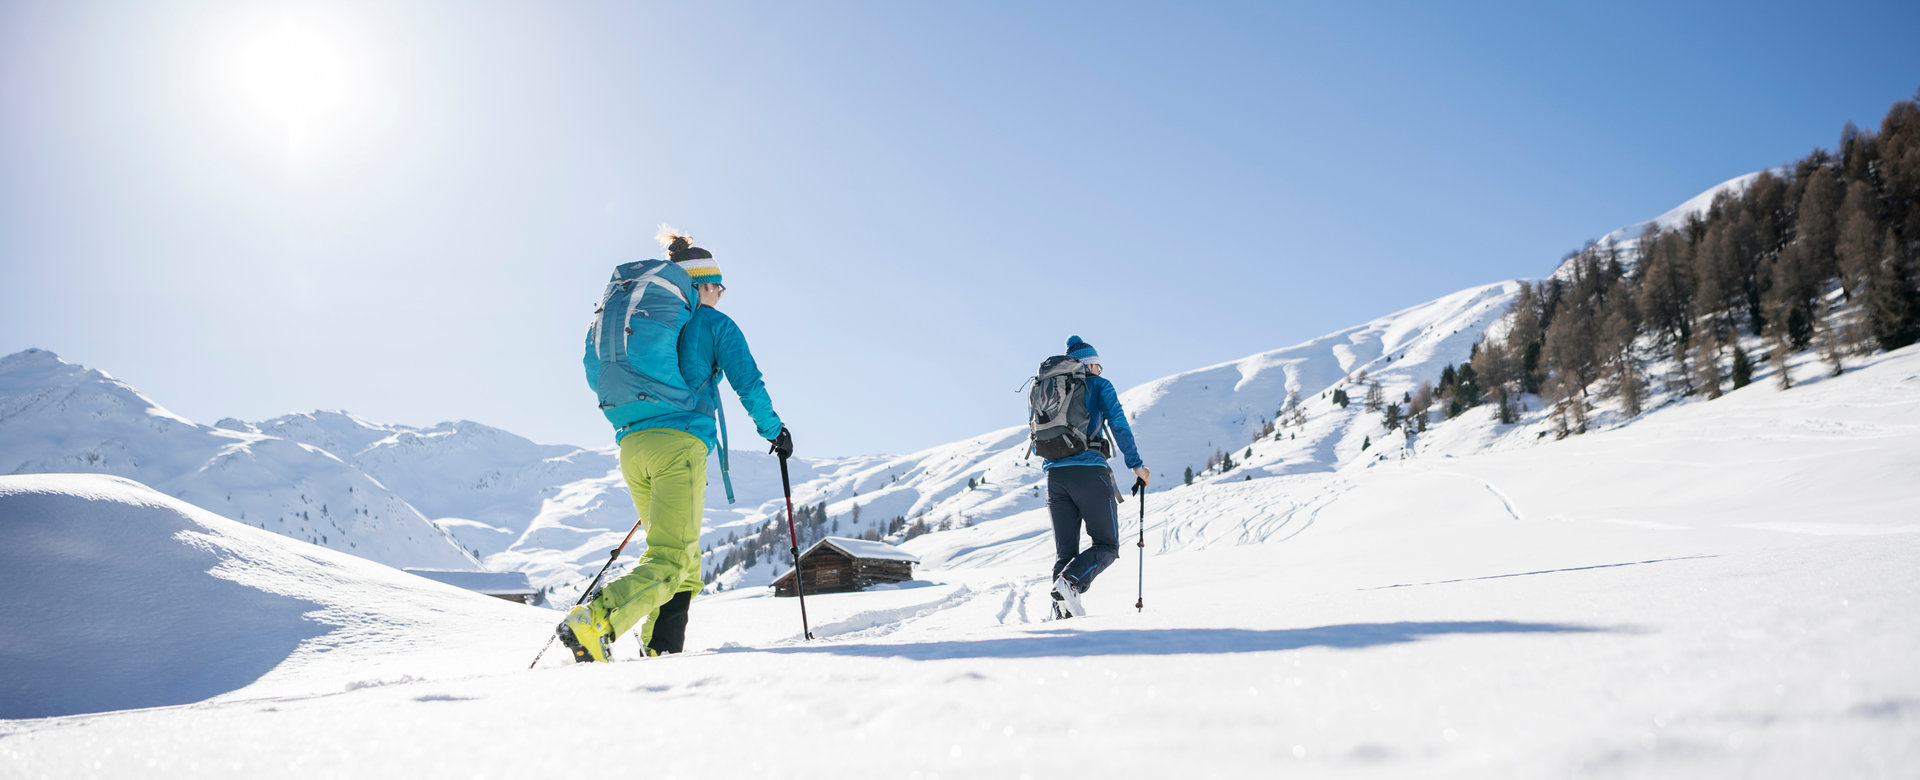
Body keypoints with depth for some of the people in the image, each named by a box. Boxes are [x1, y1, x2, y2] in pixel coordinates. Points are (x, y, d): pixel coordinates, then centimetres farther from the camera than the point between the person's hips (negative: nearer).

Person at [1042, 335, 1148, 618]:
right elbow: (1119, 426, -3)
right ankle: (1070, 582, -23)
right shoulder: (1100, 385, 6)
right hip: (1089, 471, -5)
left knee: (1065, 551, 9)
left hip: (1055, 475, 5)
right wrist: (1136, 464, 3)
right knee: (1107, 546, 3)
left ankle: (1062, 611, -7)